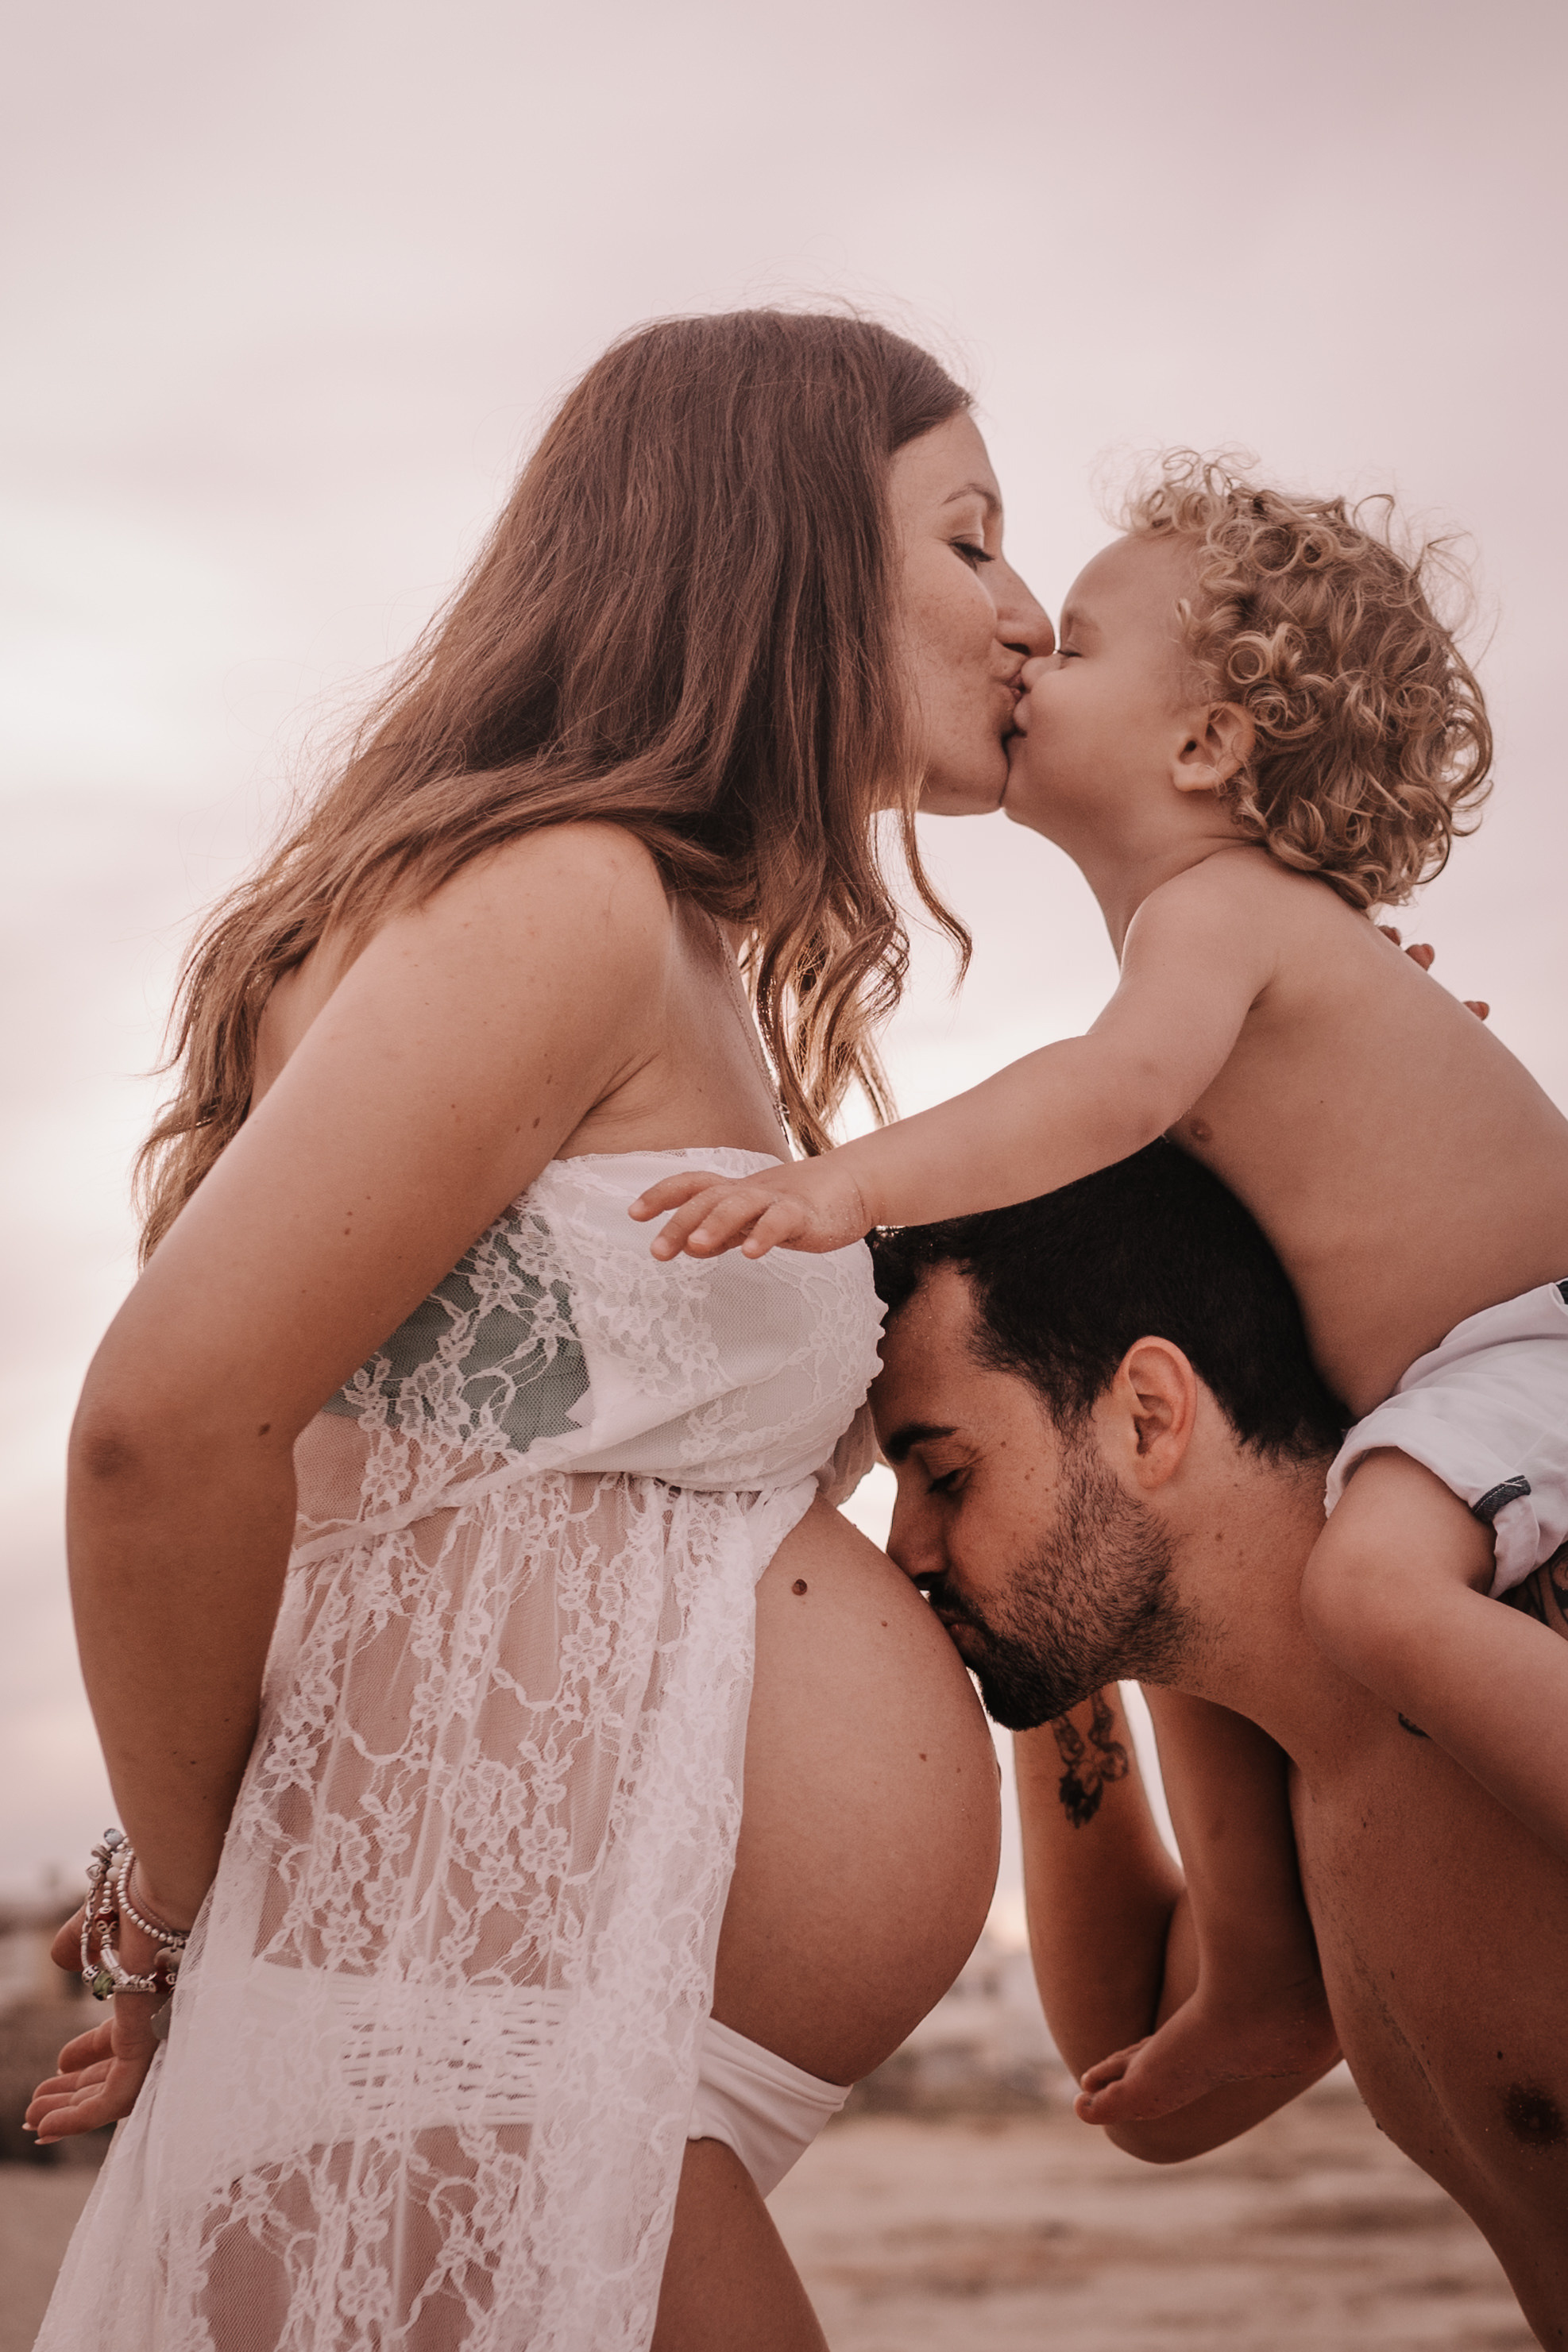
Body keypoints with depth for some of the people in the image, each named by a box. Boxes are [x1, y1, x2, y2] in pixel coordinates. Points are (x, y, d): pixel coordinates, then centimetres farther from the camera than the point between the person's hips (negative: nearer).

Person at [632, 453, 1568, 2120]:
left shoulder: (1216, 907, -18)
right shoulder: (1239, 918, 14)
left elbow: (1122, 1079, -39)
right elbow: (1170, 1170, 19)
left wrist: (860, 1182, -49)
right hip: (1432, 1371, 11)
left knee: (1375, 1583, -34)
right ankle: (1263, 1972, 24)